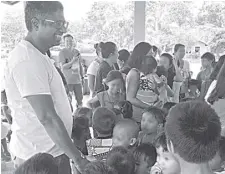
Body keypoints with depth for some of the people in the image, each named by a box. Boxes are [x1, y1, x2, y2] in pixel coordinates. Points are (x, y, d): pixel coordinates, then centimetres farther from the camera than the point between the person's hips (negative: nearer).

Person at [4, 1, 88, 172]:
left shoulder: (38, 55, 9)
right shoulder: (28, 60, -22)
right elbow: (47, 117, -26)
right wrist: (79, 159, -23)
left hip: (55, 152, 9)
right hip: (40, 160, -9)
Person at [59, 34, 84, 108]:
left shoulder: (77, 52, 13)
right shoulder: (62, 52, -4)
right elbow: (63, 67, -10)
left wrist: (82, 77, 19)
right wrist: (72, 61, -22)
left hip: (77, 80, 5)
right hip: (67, 80, -5)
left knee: (80, 99, 9)